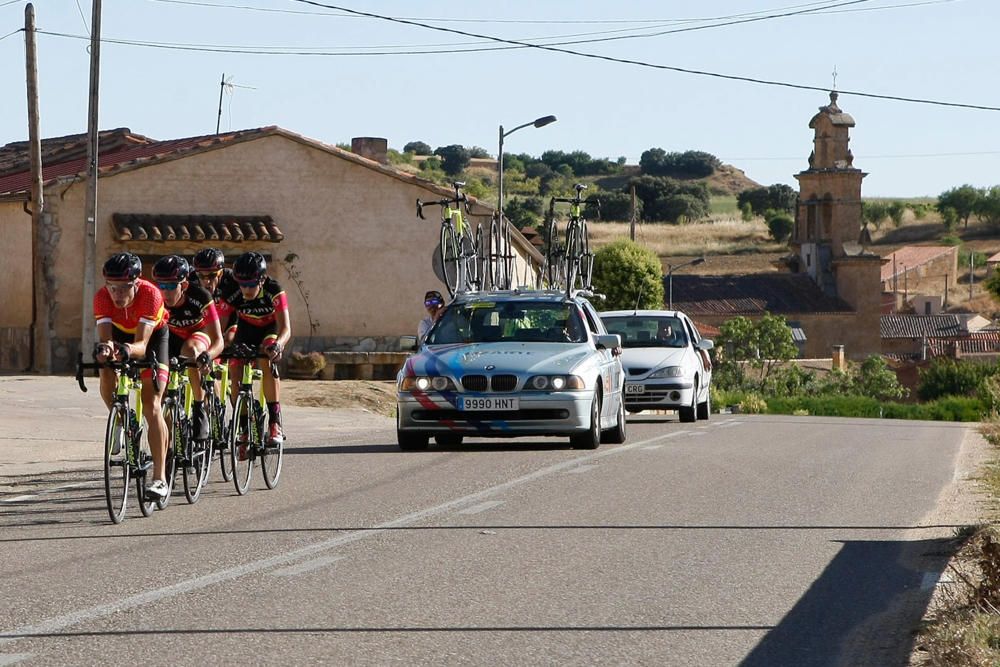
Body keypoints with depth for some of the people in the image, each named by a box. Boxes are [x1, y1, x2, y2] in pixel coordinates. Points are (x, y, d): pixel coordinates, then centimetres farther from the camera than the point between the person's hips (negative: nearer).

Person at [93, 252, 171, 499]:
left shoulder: (150, 294, -37)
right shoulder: (102, 297, -30)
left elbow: (141, 344, -41)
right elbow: (105, 337, -36)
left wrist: (127, 349, -63)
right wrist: (104, 347, -59)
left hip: (153, 335, -3)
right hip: (121, 333, 3)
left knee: (151, 405, -16)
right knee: (107, 376, -26)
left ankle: (160, 478, -16)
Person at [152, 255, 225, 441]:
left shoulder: (200, 297, -33)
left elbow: (218, 341, -35)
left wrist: (207, 355, -57)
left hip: (199, 334, -3)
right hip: (173, 337, 3)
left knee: (190, 351, -38)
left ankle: (200, 411, -24)